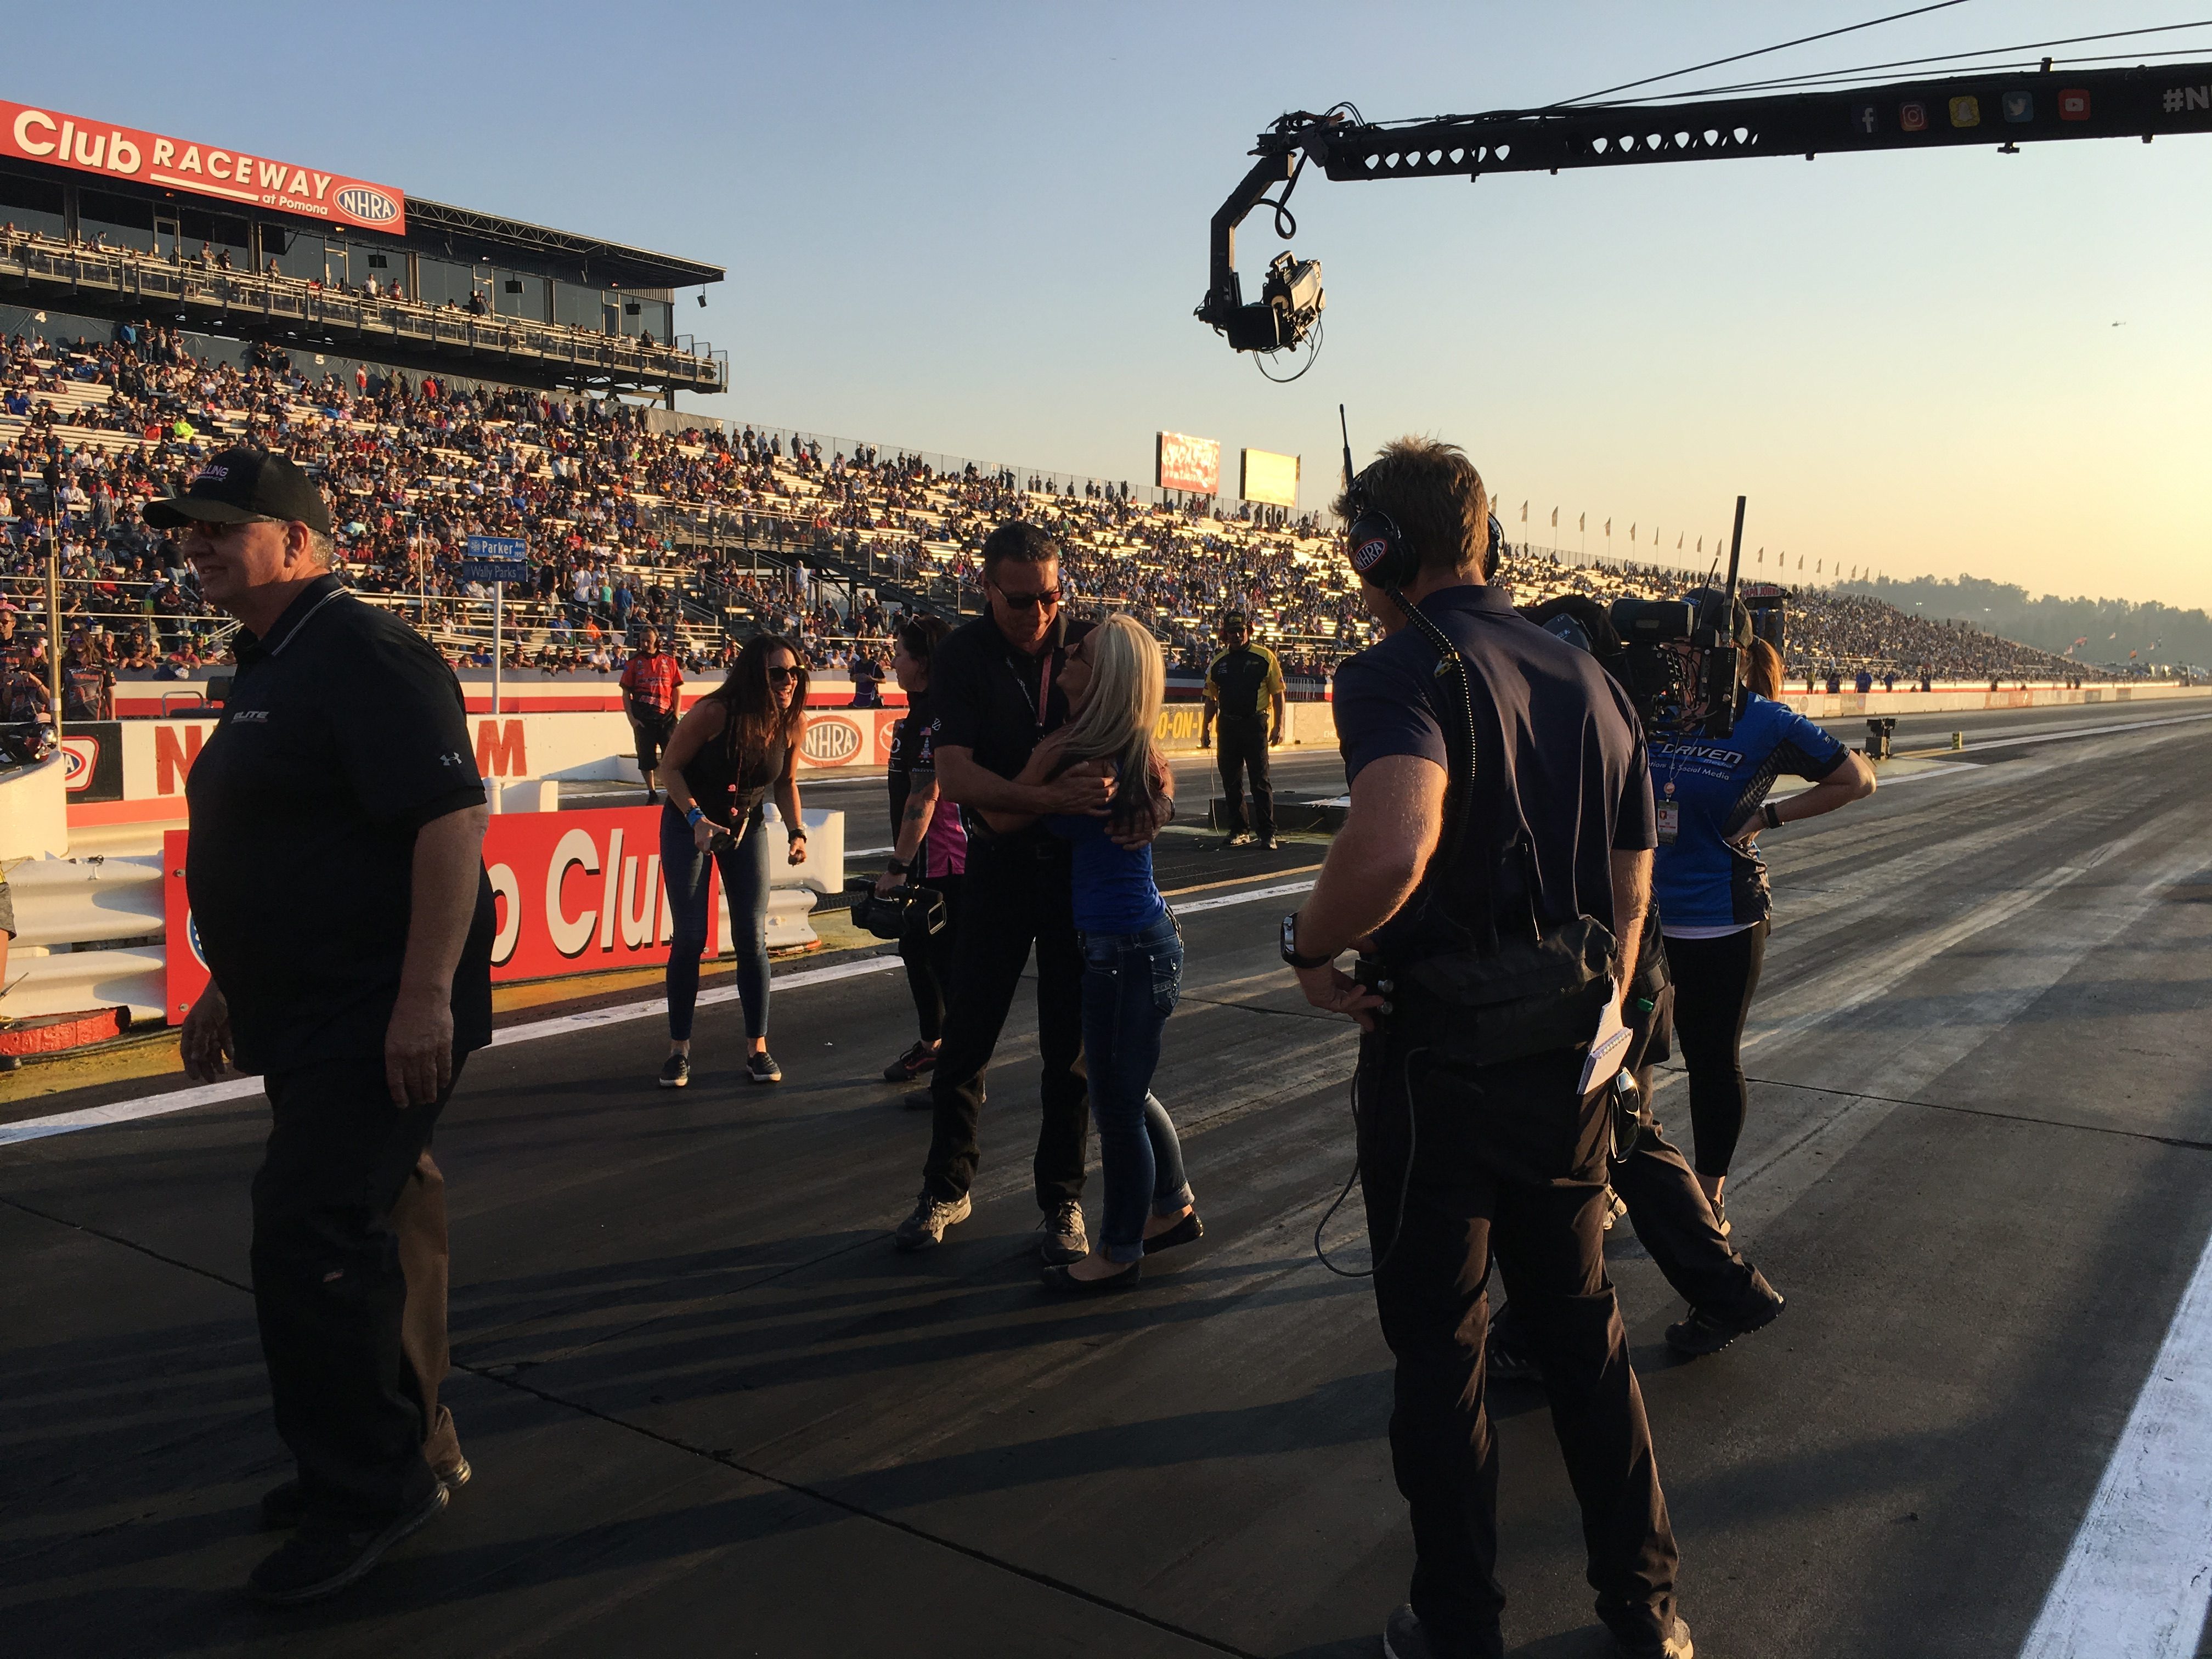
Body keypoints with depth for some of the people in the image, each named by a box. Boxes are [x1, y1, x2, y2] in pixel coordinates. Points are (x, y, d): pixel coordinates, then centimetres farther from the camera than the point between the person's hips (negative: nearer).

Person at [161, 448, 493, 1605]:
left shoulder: (365, 656, -14)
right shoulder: (269, 669, 18)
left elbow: (452, 821, -24)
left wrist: (427, 996, -28)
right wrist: (227, 989, 27)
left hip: (377, 1022, -10)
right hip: (308, 1021, 10)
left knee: (309, 1241, -8)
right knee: (365, 1237, 16)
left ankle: (368, 1489, 8)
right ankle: (410, 1456, 31)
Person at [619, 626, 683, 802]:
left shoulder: (670, 661, 8)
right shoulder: (633, 663, 6)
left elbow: (677, 690, 9)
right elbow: (626, 692, 5)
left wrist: (676, 716, 0)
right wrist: (631, 718, -4)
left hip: (666, 716, 0)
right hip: (643, 718, 0)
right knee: (646, 757, 4)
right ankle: (652, 793, 15)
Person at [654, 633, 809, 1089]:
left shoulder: (794, 723, -13)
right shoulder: (713, 713, -26)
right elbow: (670, 767, -15)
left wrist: (797, 831, -10)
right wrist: (697, 820, -26)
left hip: (746, 829, 3)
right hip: (689, 825, -3)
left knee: (753, 939, -1)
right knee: (690, 939, -2)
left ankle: (757, 1049, 8)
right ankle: (679, 1050, 10)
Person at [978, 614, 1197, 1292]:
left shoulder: (1090, 762, -23)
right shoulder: (1128, 754, 5)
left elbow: (1003, 818, -12)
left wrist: (1044, 747, -6)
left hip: (1127, 949, -10)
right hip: (1135, 939, 10)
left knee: (1116, 1104, 5)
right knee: (1126, 1092, 24)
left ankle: (1118, 1254, 21)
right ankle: (1173, 1209, 41)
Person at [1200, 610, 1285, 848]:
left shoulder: (1265, 657, 0)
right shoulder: (1218, 663, 11)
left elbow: (1278, 694, 1)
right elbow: (1211, 699, 18)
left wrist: (1279, 726, -7)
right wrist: (1205, 728, 10)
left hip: (1255, 724, -4)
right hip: (1227, 726, 4)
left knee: (1260, 781, -6)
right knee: (1231, 782, 7)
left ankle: (1267, 832, -2)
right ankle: (1239, 830, 16)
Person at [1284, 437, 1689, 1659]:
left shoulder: (1402, 671, -16)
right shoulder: (1588, 678, 8)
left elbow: (1395, 843, -37)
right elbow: (1630, 890, 13)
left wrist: (1309, 945, -19)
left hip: (1442, 1064, -7)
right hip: (1570, 1062, 7)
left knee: (1437, 1354, 11)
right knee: (1585, 1331, 22)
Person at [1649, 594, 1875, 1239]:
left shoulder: (1763, 722, -10)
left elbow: (1858, 780, 0)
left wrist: (1769, 816, -4)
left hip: (1722, 922, -4)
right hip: (1647, 915, 4)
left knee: (1714, 1058, 9)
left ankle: (1711, 1196, 26)